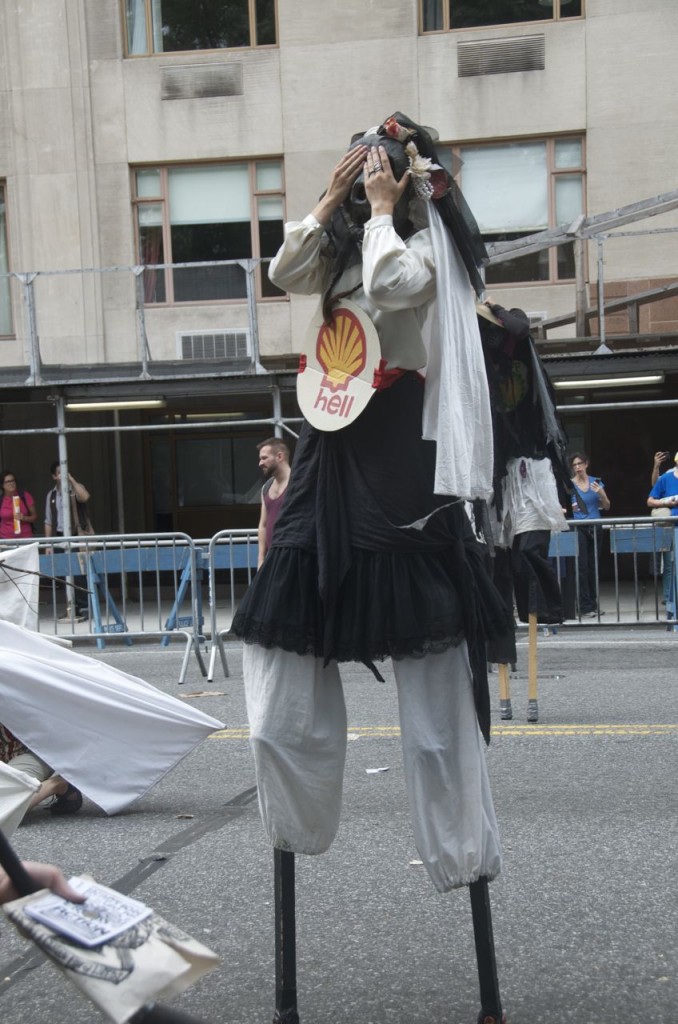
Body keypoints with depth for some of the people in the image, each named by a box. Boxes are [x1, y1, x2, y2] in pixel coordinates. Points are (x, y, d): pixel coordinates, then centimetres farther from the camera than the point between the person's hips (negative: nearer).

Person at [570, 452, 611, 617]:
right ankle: (585, 606, -5)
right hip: (578, 528, -4)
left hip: (595, 527, 4)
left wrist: (600, 493, -8)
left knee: (594, 566, 7)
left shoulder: (596, 481, 8)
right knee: (582, 566, -7)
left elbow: (607, 507, 10)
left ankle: (594, 605, 13)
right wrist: (569, 509, -22)